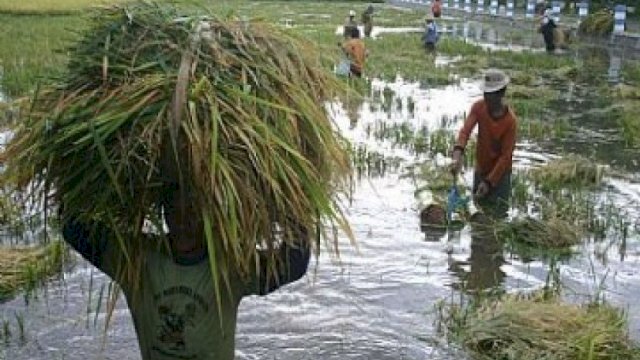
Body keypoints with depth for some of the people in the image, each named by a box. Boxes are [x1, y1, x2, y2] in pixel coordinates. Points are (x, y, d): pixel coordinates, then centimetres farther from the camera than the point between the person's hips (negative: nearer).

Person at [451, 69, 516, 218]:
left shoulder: (510, 120, -22)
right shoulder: (478, 107, -12)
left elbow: (506, 155, -19)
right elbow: (466, 130, -26)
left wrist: (489, 181, -23)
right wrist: (458, 153, -46)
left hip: (500, 171, -4)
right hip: (481, 168, 4)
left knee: (497, 214, -3)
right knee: (480, 205, 17)